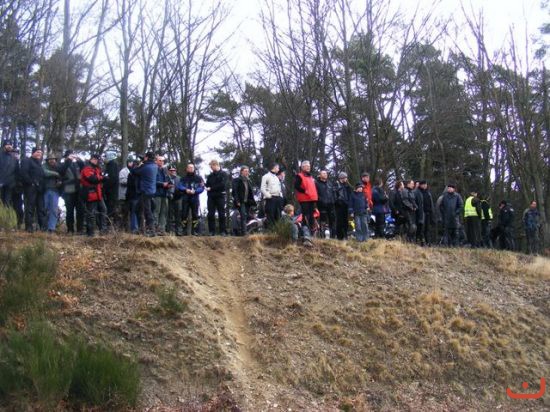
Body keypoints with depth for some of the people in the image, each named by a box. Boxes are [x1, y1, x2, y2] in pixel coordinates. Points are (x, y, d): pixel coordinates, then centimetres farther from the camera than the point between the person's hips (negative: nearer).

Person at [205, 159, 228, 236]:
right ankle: (211, 231, 6)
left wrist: (211, 188, -15)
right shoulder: (210, 175, 16)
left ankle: (223, 231, 2)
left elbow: (222, 185, -12)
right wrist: (205, 185, -5)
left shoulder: (223, 174, 0)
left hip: (220, 196, -4)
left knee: (221, 214, -2)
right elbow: (208, 185, 18)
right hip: (211, 197, 5)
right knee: (210, 214, 1)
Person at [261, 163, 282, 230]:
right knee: (270, 215, -11)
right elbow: (262, 188, -8)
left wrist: (281, 194, 13)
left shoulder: (277, 177, 23)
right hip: (271, 198, -8)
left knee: (278, 215, 8)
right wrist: (268, 195, -16)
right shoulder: (266, 176, -1)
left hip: (278, 198, 8)